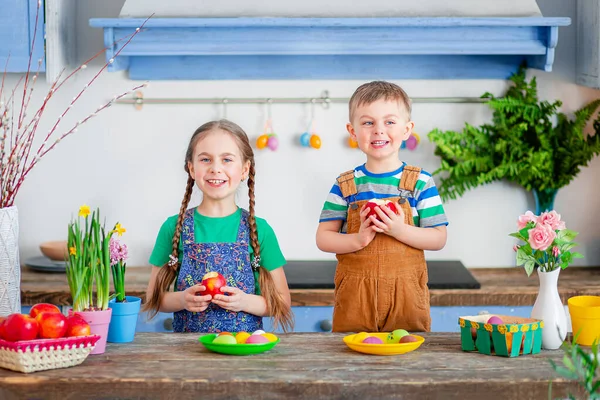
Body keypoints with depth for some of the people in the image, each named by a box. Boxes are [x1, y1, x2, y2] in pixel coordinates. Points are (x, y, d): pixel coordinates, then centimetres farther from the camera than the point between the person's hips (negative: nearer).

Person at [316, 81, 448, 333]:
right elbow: (323, 238, 0)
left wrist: (400, 231, -19)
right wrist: (358, 239, -17)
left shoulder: (421, 182, -1)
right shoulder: (345, 185, 2)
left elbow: (439, 239, -3)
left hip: (406, 295, 0)